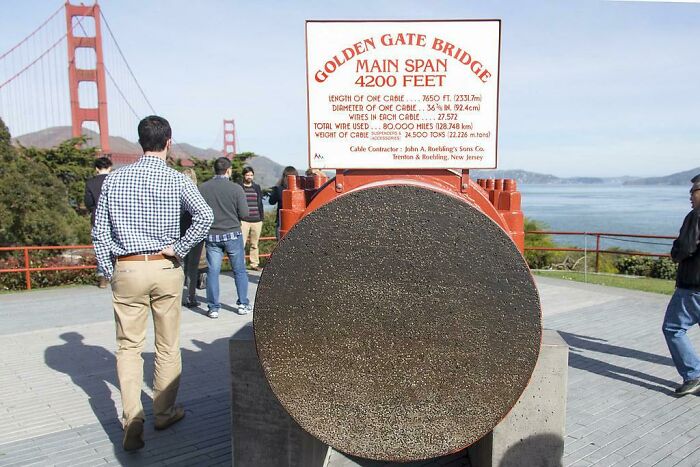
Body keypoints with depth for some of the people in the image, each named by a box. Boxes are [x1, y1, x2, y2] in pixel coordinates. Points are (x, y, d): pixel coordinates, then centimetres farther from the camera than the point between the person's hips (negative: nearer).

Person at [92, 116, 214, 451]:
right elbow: (205, 215, -20)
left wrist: (108, 272, 9)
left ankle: (132, 426, 3)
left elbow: (100, 231, 2)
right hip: (165, 269, -1)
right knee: (167, 345, 13)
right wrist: (179, 249, -10)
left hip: (126, 270, 1)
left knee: (128, 346, 9)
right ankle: (164, 412, 27)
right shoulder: (176, 180, -5)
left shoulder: (114, 179, 2)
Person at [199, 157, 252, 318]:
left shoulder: (203, 188, -4)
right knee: (239, 270, 11)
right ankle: (243, 304, 17)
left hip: (211, 236, 2)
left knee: (213, 272, 7)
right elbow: (244, 213, -10)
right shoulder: (236, 188, -10)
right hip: (232, 234, -1)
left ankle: (213, 308, 10)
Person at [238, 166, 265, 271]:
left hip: (257, 220, 4)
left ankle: (255, 264, 16)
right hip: (243, 220, -4)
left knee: (255, 244, 9)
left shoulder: (257, 187, 16)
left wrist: (262, 216, 12)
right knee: (241, 244, -8)